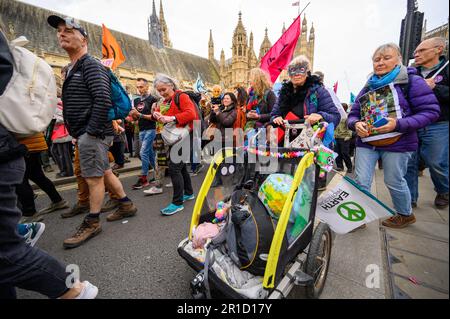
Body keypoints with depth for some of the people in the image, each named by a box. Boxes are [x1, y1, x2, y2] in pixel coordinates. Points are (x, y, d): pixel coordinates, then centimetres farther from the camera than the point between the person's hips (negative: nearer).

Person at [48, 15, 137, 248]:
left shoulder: (91, 65, -7)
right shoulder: (72, 69, 22)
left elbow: (103, 100, -20)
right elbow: (74, 106, 24)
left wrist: (92, 132, -20)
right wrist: (78, 134, 16)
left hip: (93, 133, -10)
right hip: (85, 133, 10)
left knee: (94, 178, -1)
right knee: (104, 173, 14)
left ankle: (91, 224, 13)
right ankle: (126, 205, 28)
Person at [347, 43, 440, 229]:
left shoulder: (411, 81, -2)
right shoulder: (368, 87, 12)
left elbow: (431, 111, -8)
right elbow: (353, 114, 11)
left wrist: (399, 125, -24)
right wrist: (356, 124, -13)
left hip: (397, 143, -3)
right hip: (366, 142, 4)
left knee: (394, 182, 8)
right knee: (361, 182, 0)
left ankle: (405, 215, 34)